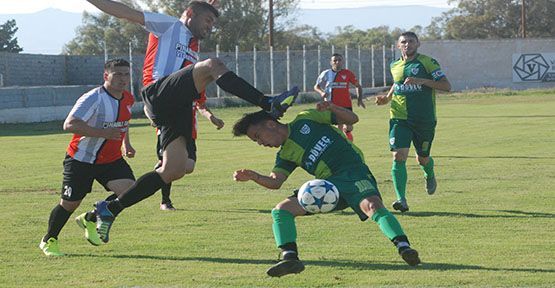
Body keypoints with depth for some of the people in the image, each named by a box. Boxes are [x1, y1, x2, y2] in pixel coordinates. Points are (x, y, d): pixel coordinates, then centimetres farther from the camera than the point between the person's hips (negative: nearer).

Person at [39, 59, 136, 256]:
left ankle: (90, 220, 9)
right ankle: (49, 240, 26)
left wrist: (126, 143, 12)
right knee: (70, 203, 0)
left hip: (111, 159, 6)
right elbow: (69, 124, -31)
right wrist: (103, 133, -35)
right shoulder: (94, 99, -23)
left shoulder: (128, 99, 3)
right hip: (81, 160, -6)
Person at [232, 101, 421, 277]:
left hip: (354, 171, -5)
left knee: (372, 206, -35)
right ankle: (290, 258, -18)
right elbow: (275, 182, -1)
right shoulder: (285, 156, 18)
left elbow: (352, 119, 7)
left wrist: (332, 108, -13)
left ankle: (404, 248, -43)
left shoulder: (305, 120, 8)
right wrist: (254, 177, -20)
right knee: (281, 210, -9)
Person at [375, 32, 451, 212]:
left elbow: (446, 86, -10)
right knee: (399, 156, -15)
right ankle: (401, 200, -18)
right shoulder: (395, 67, 10)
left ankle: (430, 176, 49)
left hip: (425, 120, -2)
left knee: (422, 158, 11)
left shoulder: (428, 63, -5)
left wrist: (422, 81, -21)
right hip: (400, 118, 2)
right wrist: (387, 98, 12)